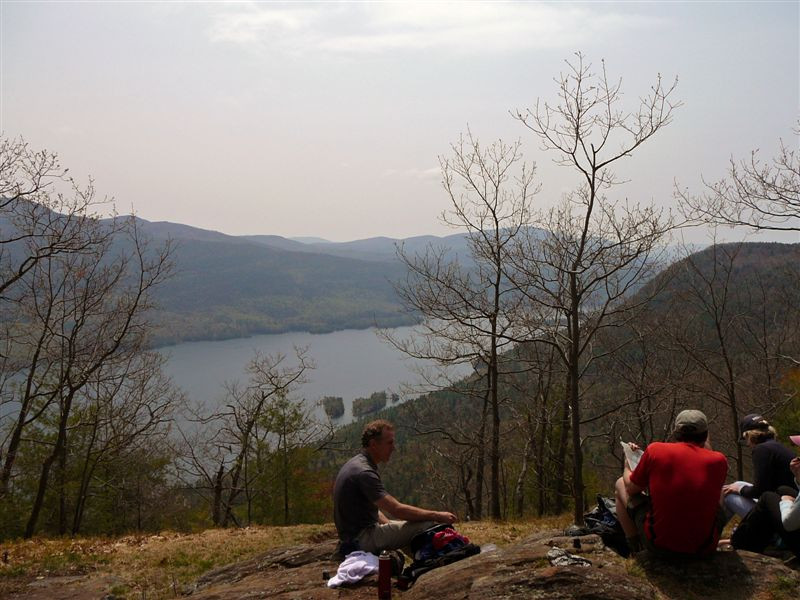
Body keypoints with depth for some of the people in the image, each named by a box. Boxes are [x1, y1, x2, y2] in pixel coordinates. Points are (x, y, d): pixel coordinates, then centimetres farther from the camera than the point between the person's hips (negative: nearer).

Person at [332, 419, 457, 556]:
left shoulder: (355, 465, 11)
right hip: (362, 539, -11)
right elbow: (397, 510, -27)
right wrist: (437, 516, -20)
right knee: (429, 526, -18)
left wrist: (392, 529, 8)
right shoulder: (364, 472, -22)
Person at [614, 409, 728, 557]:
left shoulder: (655, 449, -8)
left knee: (620, 483, 20)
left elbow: (631, 489, 6)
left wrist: (627, 467, 28)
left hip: (660, 546, -2)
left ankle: (635, 549, 29)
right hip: (704, 549, 2)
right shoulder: (719, 460, -4)